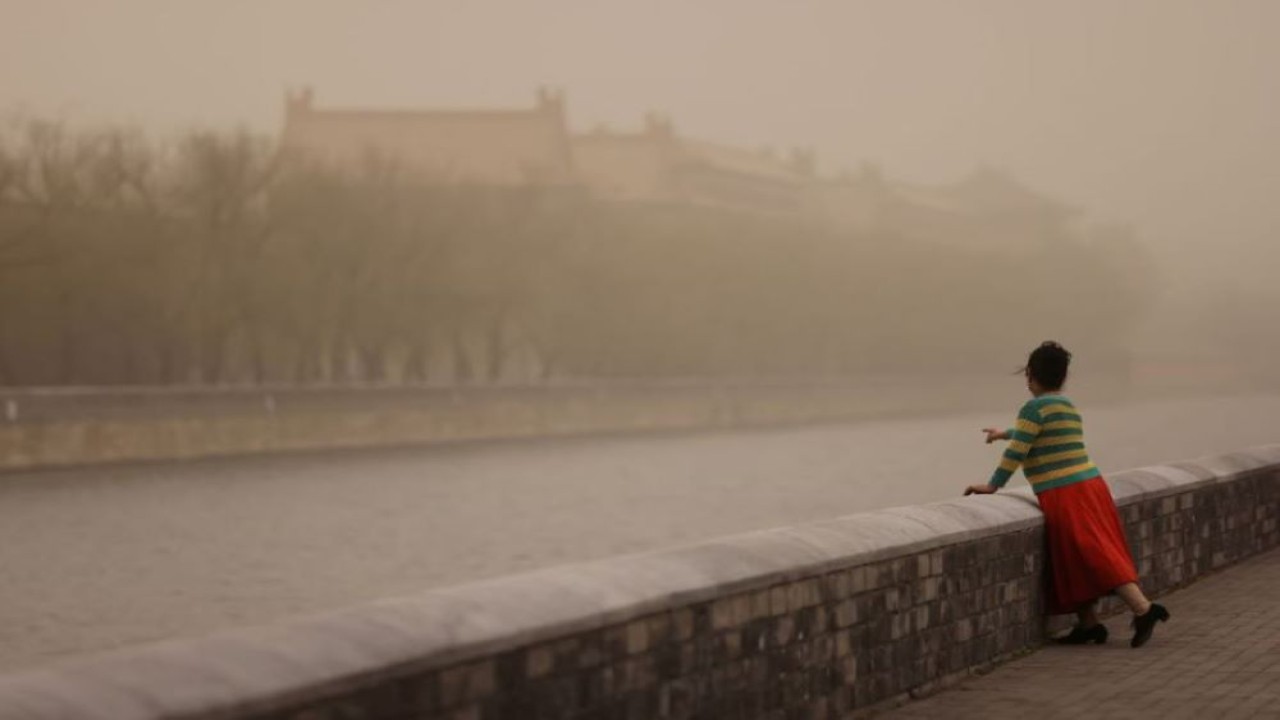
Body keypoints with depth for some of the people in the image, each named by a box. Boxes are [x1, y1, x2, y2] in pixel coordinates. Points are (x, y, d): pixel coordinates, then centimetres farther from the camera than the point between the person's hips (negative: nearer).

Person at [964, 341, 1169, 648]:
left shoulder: (1035, 408, -9)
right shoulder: (1068, 406, 18)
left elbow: (1016, 452, -14)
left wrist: (992, 486, -7)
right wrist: (1005, 433, 52)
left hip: (1064, 495, -9)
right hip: (1089, 484, 9)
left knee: (1094, 555, -11)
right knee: (1077, 559, 14)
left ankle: (1143, 608, -19)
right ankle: (1088, 624, 14)